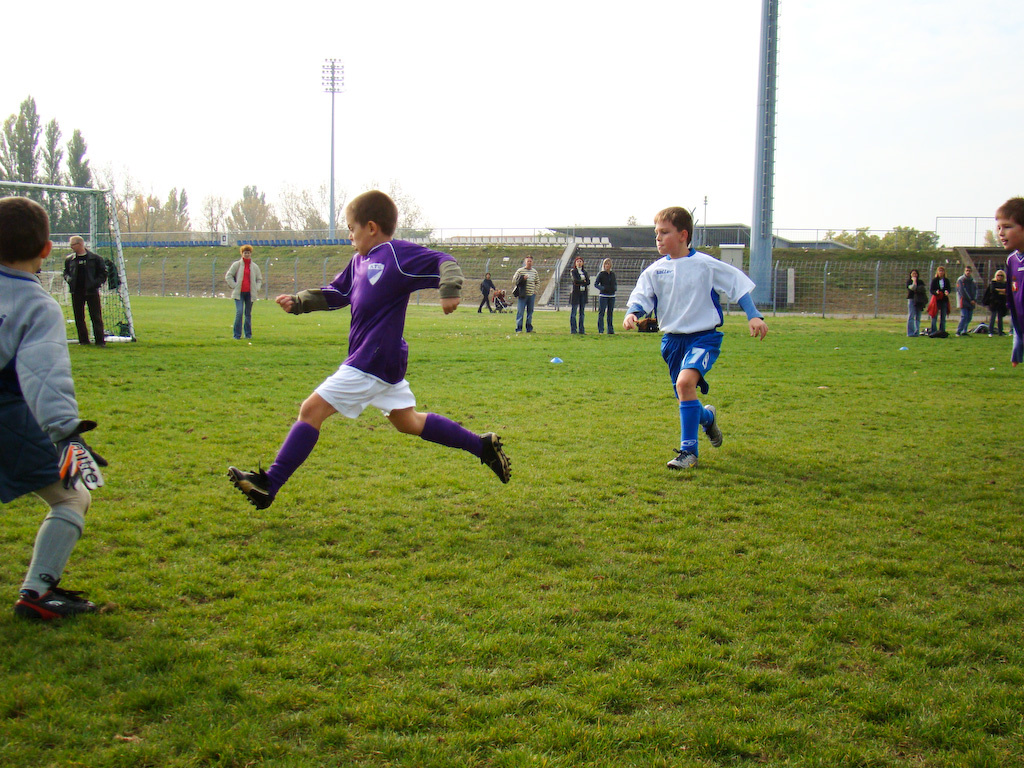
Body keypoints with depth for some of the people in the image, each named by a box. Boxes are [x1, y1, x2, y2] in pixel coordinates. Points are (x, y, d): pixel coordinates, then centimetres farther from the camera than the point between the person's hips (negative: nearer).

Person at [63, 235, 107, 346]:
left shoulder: (94, 258, -1)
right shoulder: (69, 259, 9)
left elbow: (103, 273, 4)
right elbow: (66, 272, 21)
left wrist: (97, 283, -10)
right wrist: (68, 279, -1)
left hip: (92, 291, -4)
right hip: (76, 292, 4)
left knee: (96, 316, -4)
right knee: (78, 317, 6)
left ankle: (100, 340, -2)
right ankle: (83, 340, 14)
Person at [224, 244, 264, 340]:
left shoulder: (255, 266, 10)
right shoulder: (236, 265, 3)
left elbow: (259, 279, 20)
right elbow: (228, 276, 6)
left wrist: (257, 288, 4)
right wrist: (234, 286, -3)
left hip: (250, 293, 3)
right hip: (239, 293, -3)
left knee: (248, 313, 8)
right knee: (239, 312, -13)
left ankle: (248, 334, 16)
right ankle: (237, 334, -7)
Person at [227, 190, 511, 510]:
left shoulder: (399, 255, -12)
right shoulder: (360, 261, 15)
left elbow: (443, 262, -16)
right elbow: (335, 293, 23)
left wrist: (449, 289, -35)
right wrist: (298, 302, 10)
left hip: (374, 361, -10)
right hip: (382, 360, 11)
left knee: (312, 409, -9)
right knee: (408, 422, 20)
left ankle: (268, 486, -7)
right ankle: (482, 446, 26)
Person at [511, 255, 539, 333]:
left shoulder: (534, 272, 11)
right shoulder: (520, 271, -2)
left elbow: (537, 282, 24)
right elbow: (514, 281, -5)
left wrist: (535, 290, 10)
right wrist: (522, 278, -17)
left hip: (531, 295, 4)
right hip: (522, 295, -4)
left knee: (530, 312, 9)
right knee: (520, 312, -6)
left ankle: (529, 328, 16)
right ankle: (519, 329, -3)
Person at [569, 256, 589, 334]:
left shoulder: (585, 272, 14)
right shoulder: (573, 271, 1)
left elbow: (588, 282, 2)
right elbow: (576, 280, -15)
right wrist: (584, 281, -5)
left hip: (583, 293, 5)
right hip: (575, 293, -4)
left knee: (582, 312, 6)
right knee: (573, 312, -4)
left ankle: (581, 329, 9)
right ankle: (573, 329, -2)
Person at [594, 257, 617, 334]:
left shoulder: (613, 274, 12)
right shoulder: (601, 274, -1)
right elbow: (595, 284, -2)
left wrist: (614, 288, 1)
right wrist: (602, 288, -18)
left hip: (612, 296, 5)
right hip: (603, 295, -5)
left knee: (610, 313, 8)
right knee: (601, 313, -7)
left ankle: (610, 329, 13)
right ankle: (601, 330, -4)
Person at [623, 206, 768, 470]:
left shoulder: (705, 264, -8)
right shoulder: (655, 271, 2)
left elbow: (738, 285, -3)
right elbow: (641, 297, 1)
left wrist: (754, 316, -11)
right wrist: (632, 313, -22)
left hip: (704, 336, -5)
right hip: (673, 339, 5)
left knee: (685, 382, -28)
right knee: (684, 397, 12)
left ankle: (688, 451, -19)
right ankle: (707, 416, 50)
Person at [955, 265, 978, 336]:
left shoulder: (973, 281, 14)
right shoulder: (961, 280, -2)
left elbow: (976, 291, 12)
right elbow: (963, 291, -9)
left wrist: (975, 300, -5)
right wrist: (970, 300, -11)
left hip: (971, 303, 6)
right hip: (964, 301, -6)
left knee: (969, 318, 4)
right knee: (964, 316, -14)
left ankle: (964, 331, 12)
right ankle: (958, 332, -12)